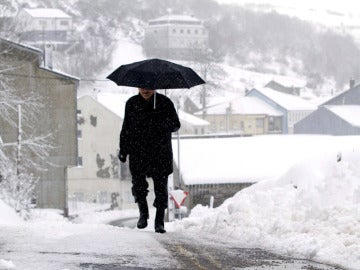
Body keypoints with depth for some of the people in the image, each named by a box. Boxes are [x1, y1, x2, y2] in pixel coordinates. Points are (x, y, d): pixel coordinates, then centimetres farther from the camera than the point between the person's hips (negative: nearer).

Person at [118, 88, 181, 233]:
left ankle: (159, 222, 6)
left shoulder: (165, 103, 2)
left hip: (160, 153, -1)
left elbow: (176, 125, 3)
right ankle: (143, 212, 18)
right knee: (138, 183, -7)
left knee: (161, 186, -2)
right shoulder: (132, 104, 8)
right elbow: (126, 128, 14)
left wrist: (165, 124, -20)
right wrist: (123, 150, 8)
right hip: (138, 153, 1)